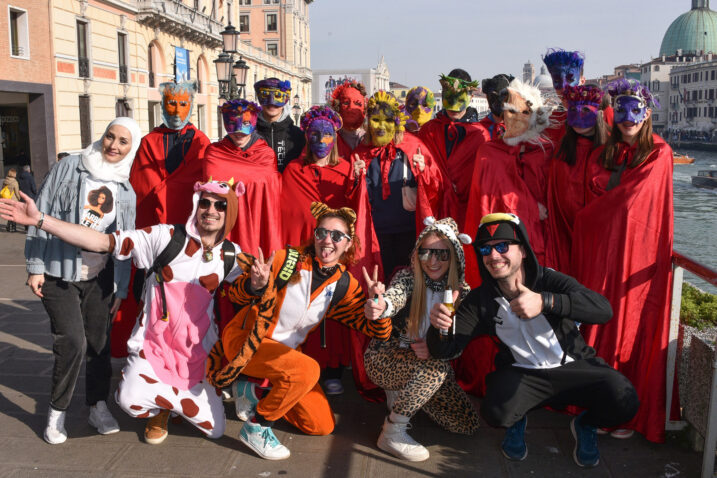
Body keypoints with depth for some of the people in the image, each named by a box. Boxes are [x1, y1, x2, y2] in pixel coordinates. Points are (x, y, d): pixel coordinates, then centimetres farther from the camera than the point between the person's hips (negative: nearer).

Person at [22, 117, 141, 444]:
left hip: (99, 276, 3)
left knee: (99, 344, 5)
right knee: (72, 342, -12)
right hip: (59, 273, -3)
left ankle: (98, 406, 22)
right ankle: (57, 411, 6)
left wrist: (120, 288, 7)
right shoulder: (69, 168, -3)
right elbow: (42, 215, -3)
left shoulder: (125, 191, 7)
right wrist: (35, 267, -7)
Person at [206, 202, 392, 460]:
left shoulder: (345, 285, -5)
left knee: (323, 425, 7)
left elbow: (378, 331, -6)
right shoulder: (287, 260, -19)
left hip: (284, 351, 6)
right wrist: (254, 285, -37)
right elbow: (235, 294, -13)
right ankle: (256, 428, -11)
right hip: (245, 340, -6)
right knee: (307, 370, -34)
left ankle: (254, 390, 23)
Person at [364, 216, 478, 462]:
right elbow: (395, 296, -38)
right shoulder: (408, 278, -15)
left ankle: (400, 393, 18)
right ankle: (392, 433, -17)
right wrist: (380, 305, -63)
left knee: (467, 423, 0)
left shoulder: (461, 291, -4)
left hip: (429, 363, 6)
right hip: (385, 356, -5)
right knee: (435, 368, -35)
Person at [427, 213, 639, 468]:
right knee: (495, 413, -29)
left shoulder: (551, 280, -12)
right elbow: (445, 349, -9)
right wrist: (438, 327, -34)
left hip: (574, 367, 0)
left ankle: (585, 425, 13)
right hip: (522, 374, 1)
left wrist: (544, 301, -44)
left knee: (624, 401, -24)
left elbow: (603, 309, -29)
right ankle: (517, 421, 11)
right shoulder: (480, 299, -5)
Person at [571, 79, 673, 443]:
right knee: (600, 328, 5)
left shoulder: (659, 153, -1)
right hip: (602, 253, 3)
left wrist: (586, 218, -1)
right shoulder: (600, 156, 11)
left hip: (640, 255, -3)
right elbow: (592, 209, 9)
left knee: (633, 328, 1)